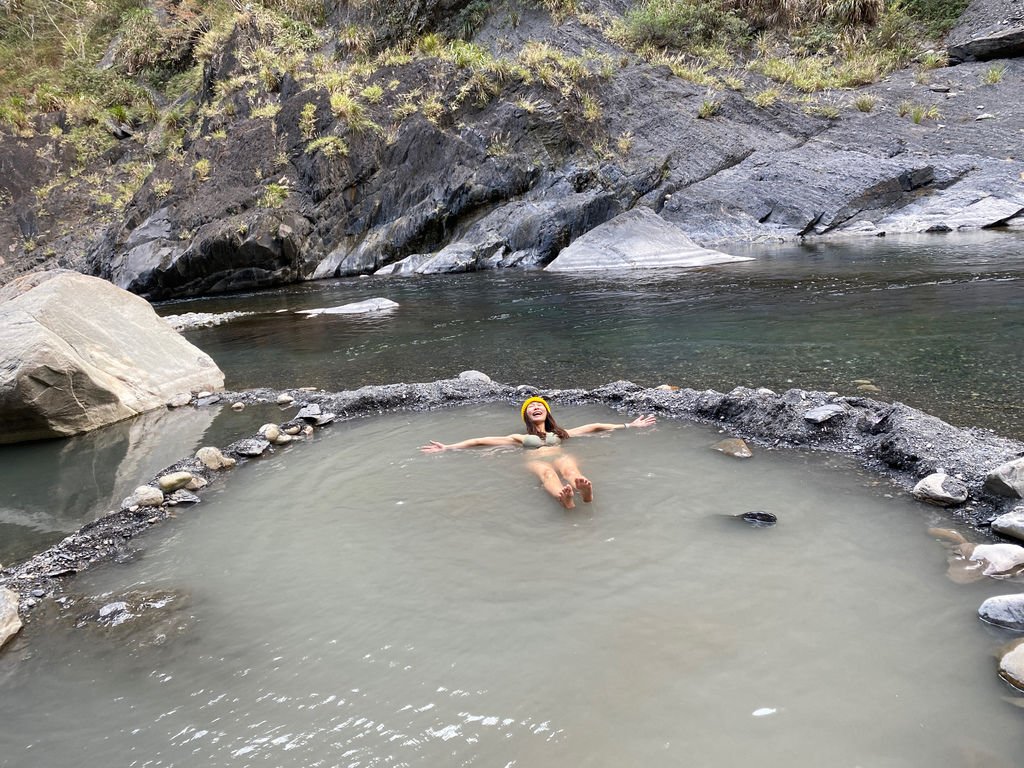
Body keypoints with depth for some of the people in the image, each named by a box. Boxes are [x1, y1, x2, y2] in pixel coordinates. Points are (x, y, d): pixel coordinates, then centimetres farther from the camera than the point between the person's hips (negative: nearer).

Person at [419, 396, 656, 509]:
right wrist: (448, 448, 19)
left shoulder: (561, 433, 35)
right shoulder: (521, 438, 31)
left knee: (568, 466, -38)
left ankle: (585, 490, -73)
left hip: (559, 457, 1)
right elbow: (481, 441, 25)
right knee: (546, 471, -40)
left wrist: (628, 426, 30)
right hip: (536, 462, -1)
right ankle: (565, 498, -74)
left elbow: (595, 427, 33)